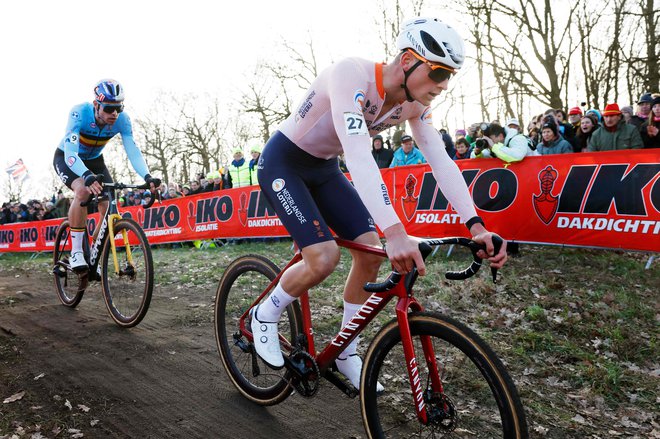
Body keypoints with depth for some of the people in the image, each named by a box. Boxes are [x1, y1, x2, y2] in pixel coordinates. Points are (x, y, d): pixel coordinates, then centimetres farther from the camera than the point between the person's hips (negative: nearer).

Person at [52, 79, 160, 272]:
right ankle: (76, 252, -21)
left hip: (93, 160, 4)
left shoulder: (122, 119, -25)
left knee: (109, 204, -13)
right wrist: (87, 176, -62)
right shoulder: (79, 113, -35)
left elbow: (133, 151, -30)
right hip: (66, 157, -4)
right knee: (83, 191, -33)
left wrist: (147, 177, -48)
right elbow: (71, 153, -44)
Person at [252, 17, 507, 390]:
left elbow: (441, 160, -13)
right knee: (325, 257, -22)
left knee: (371, 252, -4)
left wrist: (476, 226, -25)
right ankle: (265, 316, 8)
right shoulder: (351, 76, -32)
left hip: (324, 168, 7)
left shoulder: (415, 103, -10)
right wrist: (395, 231, -54)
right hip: (283, 164, -7)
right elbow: (358, 156, -44)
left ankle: (346, 353, 14)